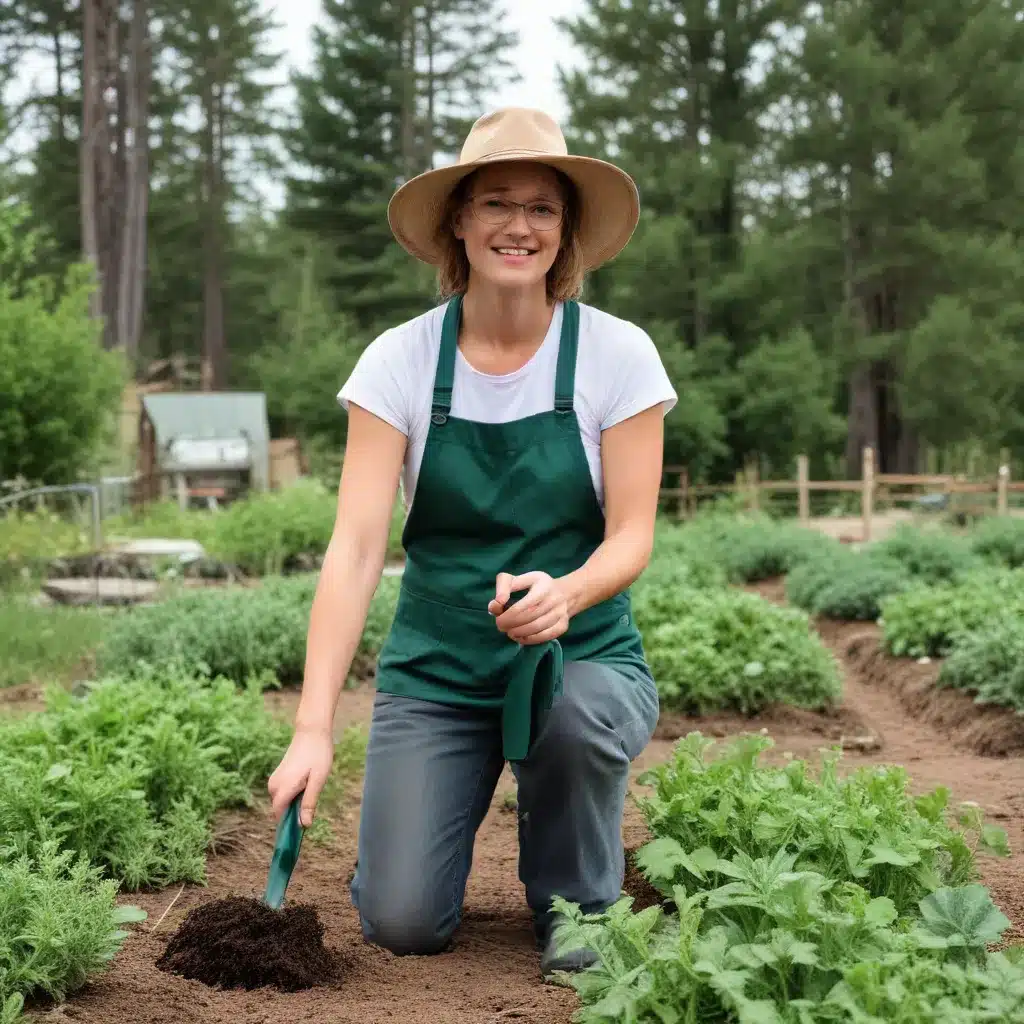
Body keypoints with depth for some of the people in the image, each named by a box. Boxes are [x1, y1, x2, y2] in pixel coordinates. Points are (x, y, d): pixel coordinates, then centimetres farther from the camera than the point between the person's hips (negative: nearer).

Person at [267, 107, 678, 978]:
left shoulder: (618, 355, -8)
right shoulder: (400, 360, -8)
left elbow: (633, 536, -10)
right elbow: (355, 548, -15)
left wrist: (566, 593, -34)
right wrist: (313, 729, -25)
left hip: (583, 653, 0)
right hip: (437, 668, 1)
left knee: (577, 707, -37)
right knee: (402, 923, -13)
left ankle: (577, 905, -4)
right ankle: (451, 800, 25)